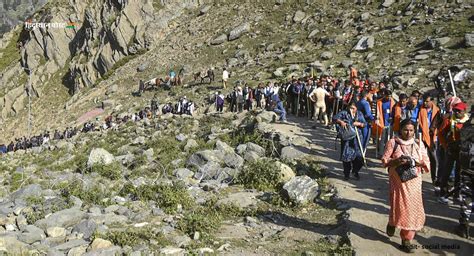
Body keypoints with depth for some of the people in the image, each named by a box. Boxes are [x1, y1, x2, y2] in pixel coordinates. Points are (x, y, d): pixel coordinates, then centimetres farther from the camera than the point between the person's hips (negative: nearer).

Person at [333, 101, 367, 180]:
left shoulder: (359, 114, 12)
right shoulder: (344, 113, 2)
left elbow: (365, 124, 12)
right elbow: (334, 118, -6)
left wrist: (359, 123, -9)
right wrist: (341, 122, -24)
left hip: (356, 137, 2)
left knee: (359, 156, -1)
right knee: (346, 155, 0)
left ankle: (355, 171, 23)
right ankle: (346, 173, 16)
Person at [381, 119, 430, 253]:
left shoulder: (419, 144, 6)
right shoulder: (393, 142, -1)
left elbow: (427, 163, 5)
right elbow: (384, 160, -3)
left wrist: (417, 162, -16)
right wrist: (397, 161, -20)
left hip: (414, 181, 2)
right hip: (398, 180, -2)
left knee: (413, 209, 0)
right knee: (399, 206, -2)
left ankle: (406, 239, 12)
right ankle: (392, 223, 33)